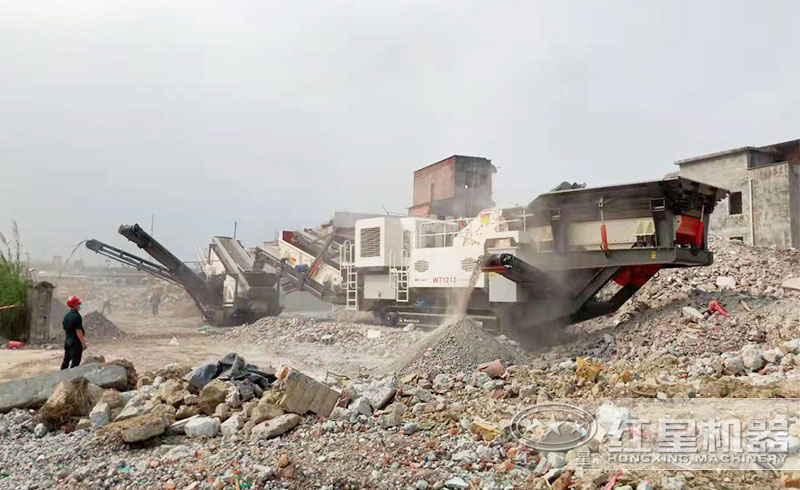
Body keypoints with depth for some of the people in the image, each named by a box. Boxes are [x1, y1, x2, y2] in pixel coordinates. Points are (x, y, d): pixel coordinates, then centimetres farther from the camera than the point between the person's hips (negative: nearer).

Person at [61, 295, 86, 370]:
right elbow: (78, 330, -20)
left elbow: (65, 329, 16)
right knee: (75, 362, -3)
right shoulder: (76, 316, -17)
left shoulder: (66, 315, 9)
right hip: (76, 342, -9)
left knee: (66, 360, 17)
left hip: (67, 341, 9)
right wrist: (83, 342, -17)